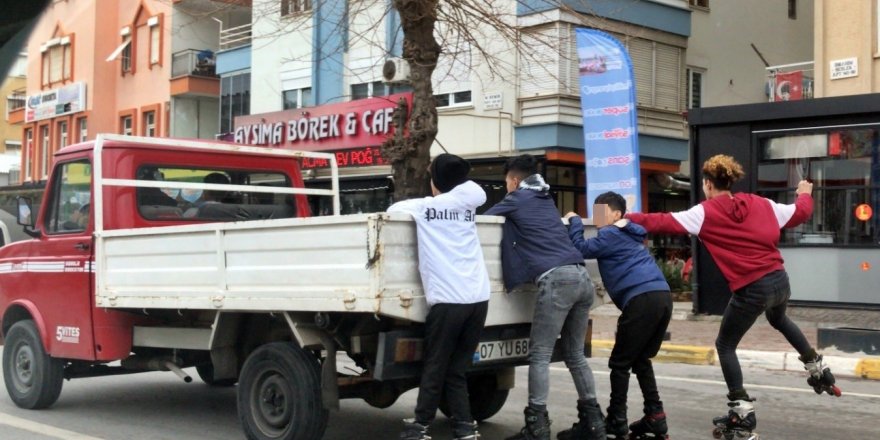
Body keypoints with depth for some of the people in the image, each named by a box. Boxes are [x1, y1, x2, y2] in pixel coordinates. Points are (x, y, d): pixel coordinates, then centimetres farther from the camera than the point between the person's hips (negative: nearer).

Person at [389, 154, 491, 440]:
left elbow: (392, 210, 22)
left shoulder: (421, 207, 6)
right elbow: (476, 190, 36)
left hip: (447, 300, -4)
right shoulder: (466, 201, 14)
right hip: (478, 298, 4)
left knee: (436, 369, 6)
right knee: (457, 369, 11)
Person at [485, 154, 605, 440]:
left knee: (539, 356, -3)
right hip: (581, 277, 7)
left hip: (556, 279, -7)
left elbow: (484, 220, 17)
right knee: (575, 354, 15)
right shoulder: (546, 200, 28)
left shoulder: (517, 198, 9)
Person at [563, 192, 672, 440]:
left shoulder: (611, 234, 3)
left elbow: (581, 249, -5)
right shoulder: (629, 235, 28)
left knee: (620, 363, 2)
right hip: (662, 296, 8)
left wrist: (574, 222, 10)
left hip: (642, 299, -8)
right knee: (641, 360, 18)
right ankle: (655, 417, 14)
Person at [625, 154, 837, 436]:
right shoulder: (760, 204, 10)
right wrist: (805, 194, 42)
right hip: (780, 280, 6)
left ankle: (743, 412, 6)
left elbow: (664, 222, -6)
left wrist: (626, 219, 2)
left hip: (751, 290, -6)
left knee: (725, 345, 11)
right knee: (779, 321, 40)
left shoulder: (705, 213, -4)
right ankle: (817, 368, 43)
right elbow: (799, 213, 21)